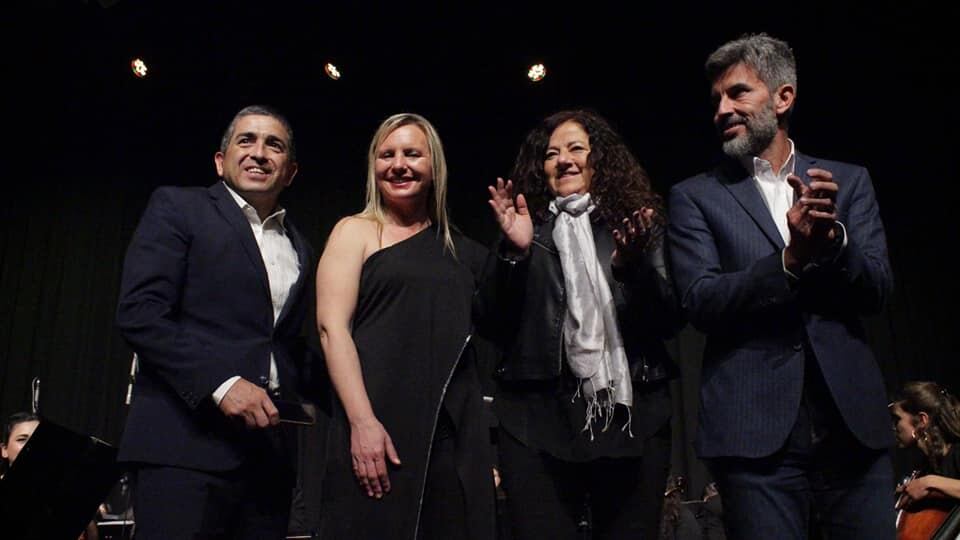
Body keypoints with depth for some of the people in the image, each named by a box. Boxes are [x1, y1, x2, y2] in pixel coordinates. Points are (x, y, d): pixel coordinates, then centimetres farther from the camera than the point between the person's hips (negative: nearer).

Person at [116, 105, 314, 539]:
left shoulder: (300, 250, 19)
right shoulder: (177, 207, 3)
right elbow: (138, 312, -8)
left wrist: (296, 402, 4)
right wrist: (220, 383, -17)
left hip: (270, 449, 5)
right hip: (185, 441, -5)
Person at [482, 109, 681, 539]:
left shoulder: (639, 224, 7)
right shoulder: (528, 231, 8)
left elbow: (670, 321, 0)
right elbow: (493, 325, 0)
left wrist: (636, 264, -17)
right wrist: (514, 252, -14)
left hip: (632, 417, 1)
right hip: (538, 420, 0)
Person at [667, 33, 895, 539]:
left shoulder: (848, 180, 11)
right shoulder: (694, 196, 3)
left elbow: (876, 290, 3)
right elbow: (700, 303, -7)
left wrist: (834, 237, -16)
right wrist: (791, 258, -21)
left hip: (853, 421, 3)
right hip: (756, 427, -2)